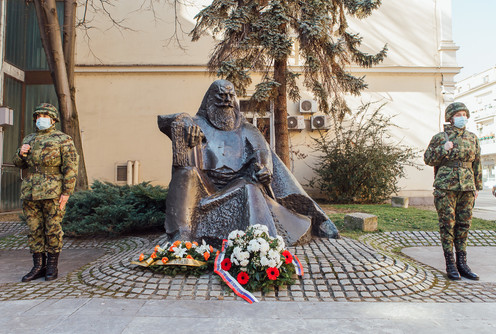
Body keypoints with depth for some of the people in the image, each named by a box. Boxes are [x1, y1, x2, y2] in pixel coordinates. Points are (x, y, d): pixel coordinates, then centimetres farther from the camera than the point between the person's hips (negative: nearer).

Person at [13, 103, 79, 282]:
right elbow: (19, 163, 23)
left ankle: (52, 266, 13)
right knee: (34, 230, 8)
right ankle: (38, 266, 19)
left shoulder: (63, 139, -2)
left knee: (53, 230, 1)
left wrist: (66, 193, -14)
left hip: (52, 193, -5)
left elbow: (71, 167, -8)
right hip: (30, 193, 6)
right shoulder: (29, 139, 16)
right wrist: (21, 153, -1)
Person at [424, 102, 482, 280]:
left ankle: (462, 262, 17)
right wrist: (443, 150, -13)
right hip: (445, 187, -4)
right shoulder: (440, 137, 3)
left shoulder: (472, 138, 14)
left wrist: (477, 186, 13)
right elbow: (428, 159, 2)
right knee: (447, 224, -2)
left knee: (464, 225, 7)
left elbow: (477, 164, 16)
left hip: (466, 187, 4)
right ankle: (450, 264, 6)